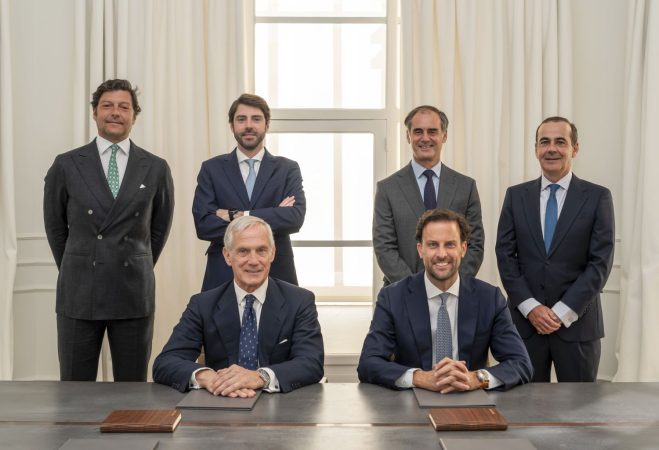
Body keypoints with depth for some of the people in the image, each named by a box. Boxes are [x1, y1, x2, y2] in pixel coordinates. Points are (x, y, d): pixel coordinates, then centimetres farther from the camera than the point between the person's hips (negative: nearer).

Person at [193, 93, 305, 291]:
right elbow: (203, 225, -8)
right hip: (223, 277, 0)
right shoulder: (212, 169, 4)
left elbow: (295, 218, -11)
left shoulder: (287, 169, 5)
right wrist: (273, 216, -13)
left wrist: (236, 216, -15)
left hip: (276, 276, 0)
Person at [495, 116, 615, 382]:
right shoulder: (516, 195, 6)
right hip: (525, 320, 2)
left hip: (577, 322, -1)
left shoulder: (597, 197, 0)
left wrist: (562, 312, -12)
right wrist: (530, 307, -9)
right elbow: (505, 254, 2)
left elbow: (601, 262, -6)